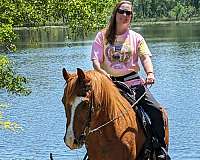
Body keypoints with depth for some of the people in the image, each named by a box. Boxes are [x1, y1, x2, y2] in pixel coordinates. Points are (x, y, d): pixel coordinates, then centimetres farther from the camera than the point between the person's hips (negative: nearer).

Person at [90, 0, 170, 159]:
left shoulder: (136, 38, 9)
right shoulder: (103, 36, 8)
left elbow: (145, 57, -6)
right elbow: (96, 60, 1)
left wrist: (150, 73, -27)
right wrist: (102, 72, -22)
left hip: (132, 82, 0)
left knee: (156, 110, -16)